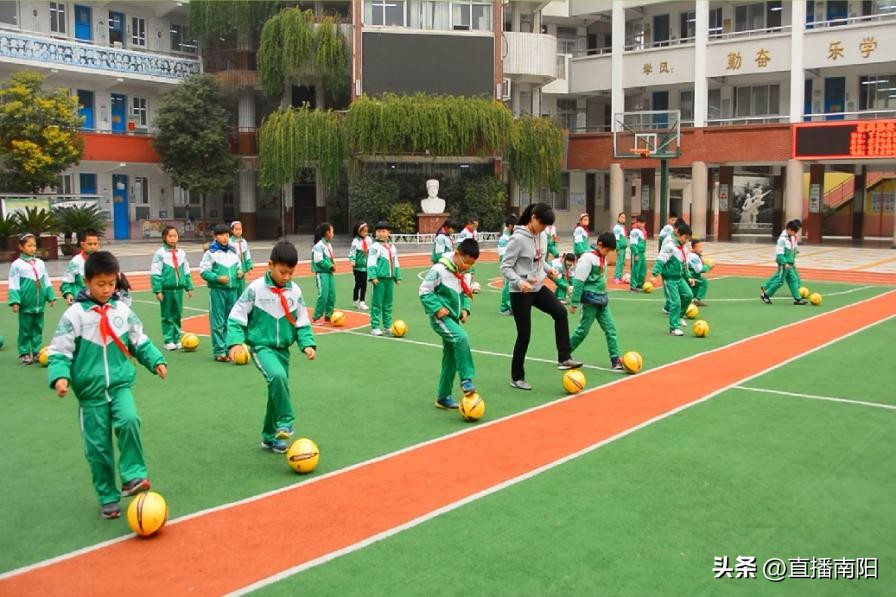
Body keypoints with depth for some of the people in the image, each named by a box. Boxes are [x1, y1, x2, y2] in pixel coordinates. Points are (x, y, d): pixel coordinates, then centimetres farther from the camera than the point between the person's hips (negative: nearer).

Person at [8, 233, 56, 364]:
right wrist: (15, 302, -13)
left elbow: (46, 281, 14)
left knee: (38, 328, 11)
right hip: (25, 305, -4)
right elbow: (13, 285, -7)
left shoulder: (40, 263, 8)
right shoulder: (17, 265, -5)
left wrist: (51, 296, 10)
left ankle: (37, 351, 20)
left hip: (40, 304, 4)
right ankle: (24, 353, 13)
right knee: (25, 330, 3)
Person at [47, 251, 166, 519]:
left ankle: (134, 477, -15)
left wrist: (156, 360, -3)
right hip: (90, 391, -1)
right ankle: (108, 498, 21)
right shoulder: (75, 314, -8)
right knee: (97, 446, 6)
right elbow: (59, 352, -6)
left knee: (129, 421, -27)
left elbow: (140, 343, 11)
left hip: (120, 384, 1)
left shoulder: (123, 311, 1)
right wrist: (60, 376, -22)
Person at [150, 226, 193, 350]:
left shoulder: (181, 253, 8)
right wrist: (157, 290, -12)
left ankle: (177, 339, 20)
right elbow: (155, 273, -7)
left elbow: (186, 272, 15)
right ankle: (168, 341, 10)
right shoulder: (160, 253, -6)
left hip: (178, 288, 4)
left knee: (178, 315, 10)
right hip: (166, 289, -4)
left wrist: (189, 287, 12)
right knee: (167, 316, 3)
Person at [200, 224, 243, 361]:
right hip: (217, 291, -6)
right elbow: (203, 271, -6)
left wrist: (240, 272, 1)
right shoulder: (211, 253, -5)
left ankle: (229, 348, 20)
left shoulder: (233, 252, 11)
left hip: (232, 290, 6)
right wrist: (217, 278, -19)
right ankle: (219, 351, 1)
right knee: (218, 323, -3)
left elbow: (238, 266, 23)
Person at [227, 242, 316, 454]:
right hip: (261, 346, -5)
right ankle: (285, 424, -18)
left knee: (278, 389, 11)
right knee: (278, 377, -32)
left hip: (282, 348, 5)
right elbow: (236, 317, -7)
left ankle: (271, 436, 30)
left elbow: (302, 323, 9)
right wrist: (235, 341, -19)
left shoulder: (295, 291, -1)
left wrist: (307, 343, -4)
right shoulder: (256, 288, -12)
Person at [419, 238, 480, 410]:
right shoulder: (439, 269, -16)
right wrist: (437, 308, -20)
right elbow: (424, 291, -13)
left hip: (453, 318, 8)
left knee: (450, 358, 9)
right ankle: (466, 380, -22)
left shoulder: (462, 273, 7)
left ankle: (443, 397, 20)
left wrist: (465, 309, 0)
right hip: (440, 317, -8)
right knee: (461, 338, -31)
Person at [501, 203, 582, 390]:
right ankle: (517, 377, 14)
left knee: (560, 312, -15)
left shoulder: (543, 236, 3)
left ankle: (564, 358, -8)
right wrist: (519, 282, -31)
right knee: (524, 335, -1)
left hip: (538, 288, 6)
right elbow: (505, 267, -16)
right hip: (520, 292, -6)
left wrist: (549, 269, -2)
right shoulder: (518, 239, -18)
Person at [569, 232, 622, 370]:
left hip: (602, 300, 8)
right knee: (583, 329, 1)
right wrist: (574, 302, -17)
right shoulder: (588, 258, -16)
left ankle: (615, 359, 5)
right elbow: (578, 281, -17)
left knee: (611, 328, 2)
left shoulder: (603, 259, 10)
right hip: (590, 300, -8)